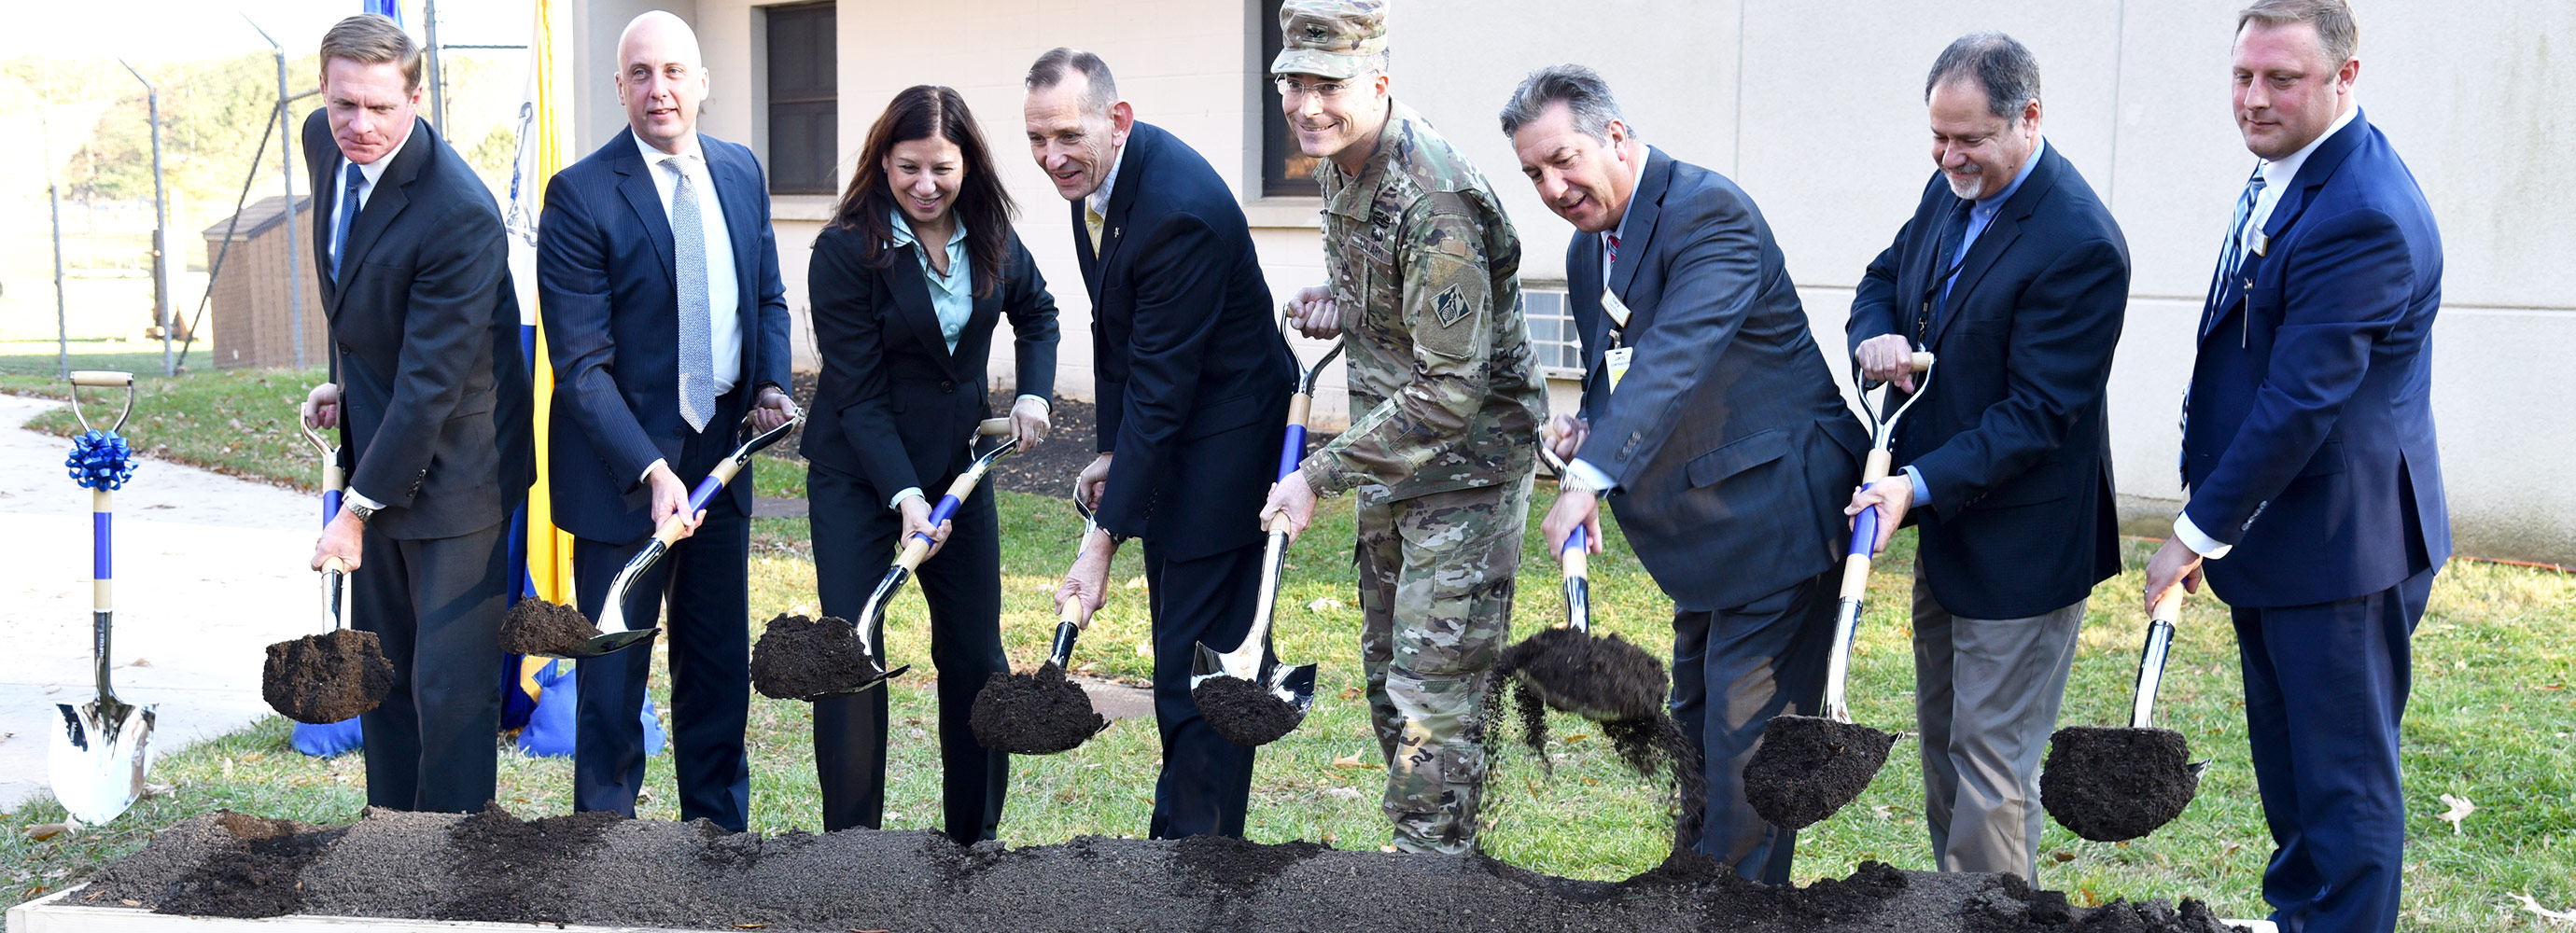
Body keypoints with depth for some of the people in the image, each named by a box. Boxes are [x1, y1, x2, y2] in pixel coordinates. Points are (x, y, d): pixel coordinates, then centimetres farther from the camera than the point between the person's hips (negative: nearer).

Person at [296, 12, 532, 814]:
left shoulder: (460, 215, -28)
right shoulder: (324, 141, -1)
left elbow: (430, 384, -25)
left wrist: (357, 510, -20)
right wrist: (343, 381, 13)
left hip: (454, 470, -8)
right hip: (377, 448, 9)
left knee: (451, 687, -2)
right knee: (380, 671, 17)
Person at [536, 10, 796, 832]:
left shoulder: (741, 171, 5)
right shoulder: (580, 195, -13)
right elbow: (581, 364, -16)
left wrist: (771, 384, -1)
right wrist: (650, 470, -25)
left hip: (721, 455, 6)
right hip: (621, 471, -5)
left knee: (719, 664, 16)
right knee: (611, 681, 4)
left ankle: (718, 830, 32)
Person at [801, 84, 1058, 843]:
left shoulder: (989, 234, -3)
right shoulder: (846, 250, -17)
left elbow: (1036, 312, 18)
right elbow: (857, 390, -18)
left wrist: (1034, 393, 1)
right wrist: (904, 494, -27)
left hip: (958, 466, 5)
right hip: (857, 475, -4)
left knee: (976, 655, 9)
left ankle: (977, 836, 23)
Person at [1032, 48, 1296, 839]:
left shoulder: (1181, 212, -29)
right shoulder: (1094, 176, -1)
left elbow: (1159, 390, -29)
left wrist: (1104, 541, -27)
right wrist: (1112, 447, 8)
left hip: (1226, 440, -9)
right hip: (1170, 438, 10)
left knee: (1200, 655, -7)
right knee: (1176, 641, 18)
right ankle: (1180, 820, 31)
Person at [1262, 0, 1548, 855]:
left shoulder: (1434, 200, -28)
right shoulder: (1339, 160, 1)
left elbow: (1450, 392, -28)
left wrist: (1318, 476, -25)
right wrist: (1335, 298, 1)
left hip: (1466, 460, -10)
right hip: (1393, 453, 10)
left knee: (1432, 692, -9)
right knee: (1387, 668, 18)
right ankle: (1432, 845, 33)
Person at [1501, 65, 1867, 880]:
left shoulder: (1709, 210, -19)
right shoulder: (1588, 250, 10)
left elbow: (1676, 357, -33)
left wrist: (1594, 474, -41)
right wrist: (1583, 428, -3)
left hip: (1774, 509, -9)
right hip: (1703, 524, 10)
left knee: (1743, 730, -6)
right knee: (1696, 721, 20)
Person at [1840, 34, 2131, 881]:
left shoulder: (2080, 245, -24)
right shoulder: (1950, 192, 2)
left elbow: (2036, 413, -24)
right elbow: (1884, 278, 17)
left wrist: (1920, 486, -29)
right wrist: (1875, 337, -7)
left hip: (2020, 545, -9)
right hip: (1945, 526, 9)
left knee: (1991, 758, -2)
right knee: (1942, 740, 20)